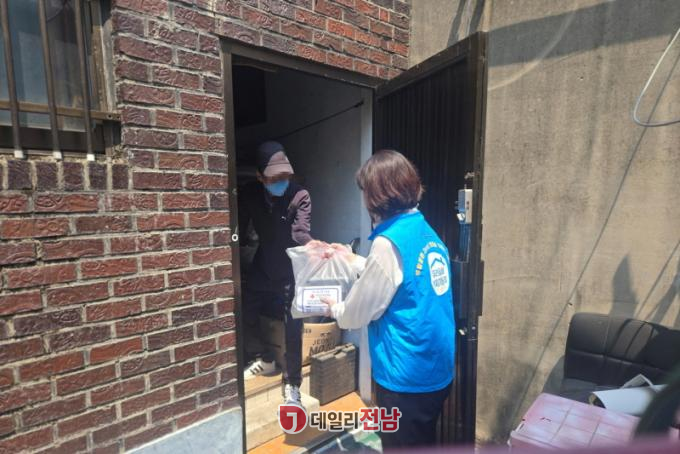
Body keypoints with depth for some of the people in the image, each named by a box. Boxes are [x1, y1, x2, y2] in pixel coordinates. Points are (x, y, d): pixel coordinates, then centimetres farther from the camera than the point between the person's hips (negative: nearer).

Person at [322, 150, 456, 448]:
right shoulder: (426, 231, 1)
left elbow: (360, 311, -14)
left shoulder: (389, 242, -24)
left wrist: (335, 309, 8)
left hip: (407, 377, -8)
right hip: (436, 369, 8)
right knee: (422, 443, 26)